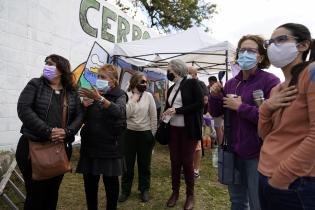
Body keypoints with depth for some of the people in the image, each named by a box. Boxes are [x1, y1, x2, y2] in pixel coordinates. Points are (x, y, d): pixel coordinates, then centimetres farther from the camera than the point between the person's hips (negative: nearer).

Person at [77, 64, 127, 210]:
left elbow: (119, 111, -25)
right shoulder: (93, 93, 8)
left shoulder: (119, 95, -3)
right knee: (90, 181, 10)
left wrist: (99, 98, -37)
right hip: (90, 144, 4)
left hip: (110, 146, -3)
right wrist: (85, 105, -10)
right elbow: (82, 119, 10)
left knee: (110, 181, 9)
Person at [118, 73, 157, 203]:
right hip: (129, 133, 0)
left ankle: (144, 190, 30)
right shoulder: (126, 96, -4)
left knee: (144, 163, 12)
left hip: (145, 133, 1)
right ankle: (125, 190, 28)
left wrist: (153, 134, 1)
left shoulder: (148, 96, -2)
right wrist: (133, 99, -18)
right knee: (128, 163, 10)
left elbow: (153, 116, 1)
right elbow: (125, 114, -14)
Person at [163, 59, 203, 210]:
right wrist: (165, 114, 0)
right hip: (173, 129, 5)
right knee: (175, 161, 9)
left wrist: (177, 110, -16)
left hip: (189, 130, -5)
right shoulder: (171, 89, 14)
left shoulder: (192, 83, -4)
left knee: (187, 162, 3)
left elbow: (200, 104, -13)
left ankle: (190, 195, 22)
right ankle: (175, 192, 27)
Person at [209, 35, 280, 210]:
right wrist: (215, 96, -9)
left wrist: (241, 107, -19)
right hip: (233, 151, 6)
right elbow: (216, 113, 9)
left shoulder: (270, 81, -12)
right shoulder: (231, 83, 6)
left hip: (257, 154, -5)